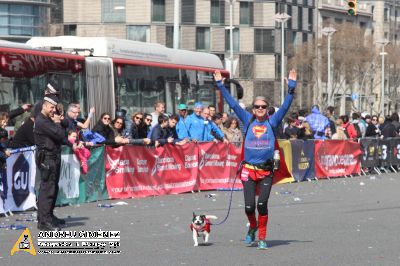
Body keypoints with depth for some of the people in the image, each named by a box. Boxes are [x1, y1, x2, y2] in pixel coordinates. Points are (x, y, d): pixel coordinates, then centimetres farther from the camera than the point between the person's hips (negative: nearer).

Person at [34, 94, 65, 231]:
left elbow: (61, 136, 15)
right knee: (47, 189, -13)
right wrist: (57, 123, -4)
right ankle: (43, 222, -15)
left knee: (53, 188, 15)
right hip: (46, 158, -10)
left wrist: (58, 123, 1)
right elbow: (59, 134, -22)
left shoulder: (48, 120, 19)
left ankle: (48, 216, 24)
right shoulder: (41, 121, -14)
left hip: (53, 157, 10)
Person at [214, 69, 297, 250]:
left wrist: (291, 87, -10)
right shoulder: (248, 120, 8)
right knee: (249, 206, -1)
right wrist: (220, 85, 4)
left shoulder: (272, 122, 6)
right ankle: (253, 227, 30)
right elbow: (232, 103, 6)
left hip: (266, 171, -1)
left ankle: (262, 238, 5)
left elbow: (285, 106, -1)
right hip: (249, 170, 1)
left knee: (262, 204, -8)